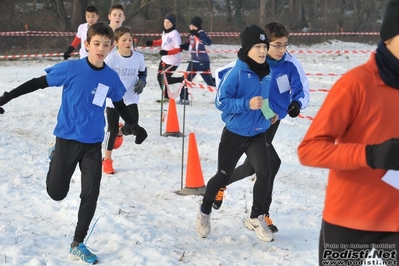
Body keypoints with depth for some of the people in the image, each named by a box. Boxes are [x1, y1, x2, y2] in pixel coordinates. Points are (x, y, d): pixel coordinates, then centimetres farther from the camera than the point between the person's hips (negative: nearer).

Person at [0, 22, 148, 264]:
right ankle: (55, 158, 40)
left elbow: (119, 105, 14)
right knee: (57, 193, 7)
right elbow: (39, 83, -7)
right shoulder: (70, 68, -15)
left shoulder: (112, 77, -4)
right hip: (67, 138, -2)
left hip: (93, 143, 3)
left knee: (91, 194, -1)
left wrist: (135, 127, 7)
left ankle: (78, 245, 13)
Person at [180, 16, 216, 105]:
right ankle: (184, 99, 13)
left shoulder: (201, 33, -15)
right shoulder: (191, 34, 9)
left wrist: (198, 34, -43)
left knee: (210, 81, -2)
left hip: (203, 62, -8)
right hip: (193, 61, 8)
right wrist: (182, 46, -3)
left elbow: (208, 42, -34)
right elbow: (188, 46, 20)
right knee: (186, 79, 5)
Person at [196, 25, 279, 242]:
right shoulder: (236, 73, -20)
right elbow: (220, 101, -20)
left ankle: (256, 218, 8)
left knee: (264, 173, -13)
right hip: (234, 134, -4)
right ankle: (204, 212, 35)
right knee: (223, 176, 9)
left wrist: (269, 112, 1)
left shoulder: (267, 73, -1)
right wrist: (246, 104, -30)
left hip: (257, 134, 4)